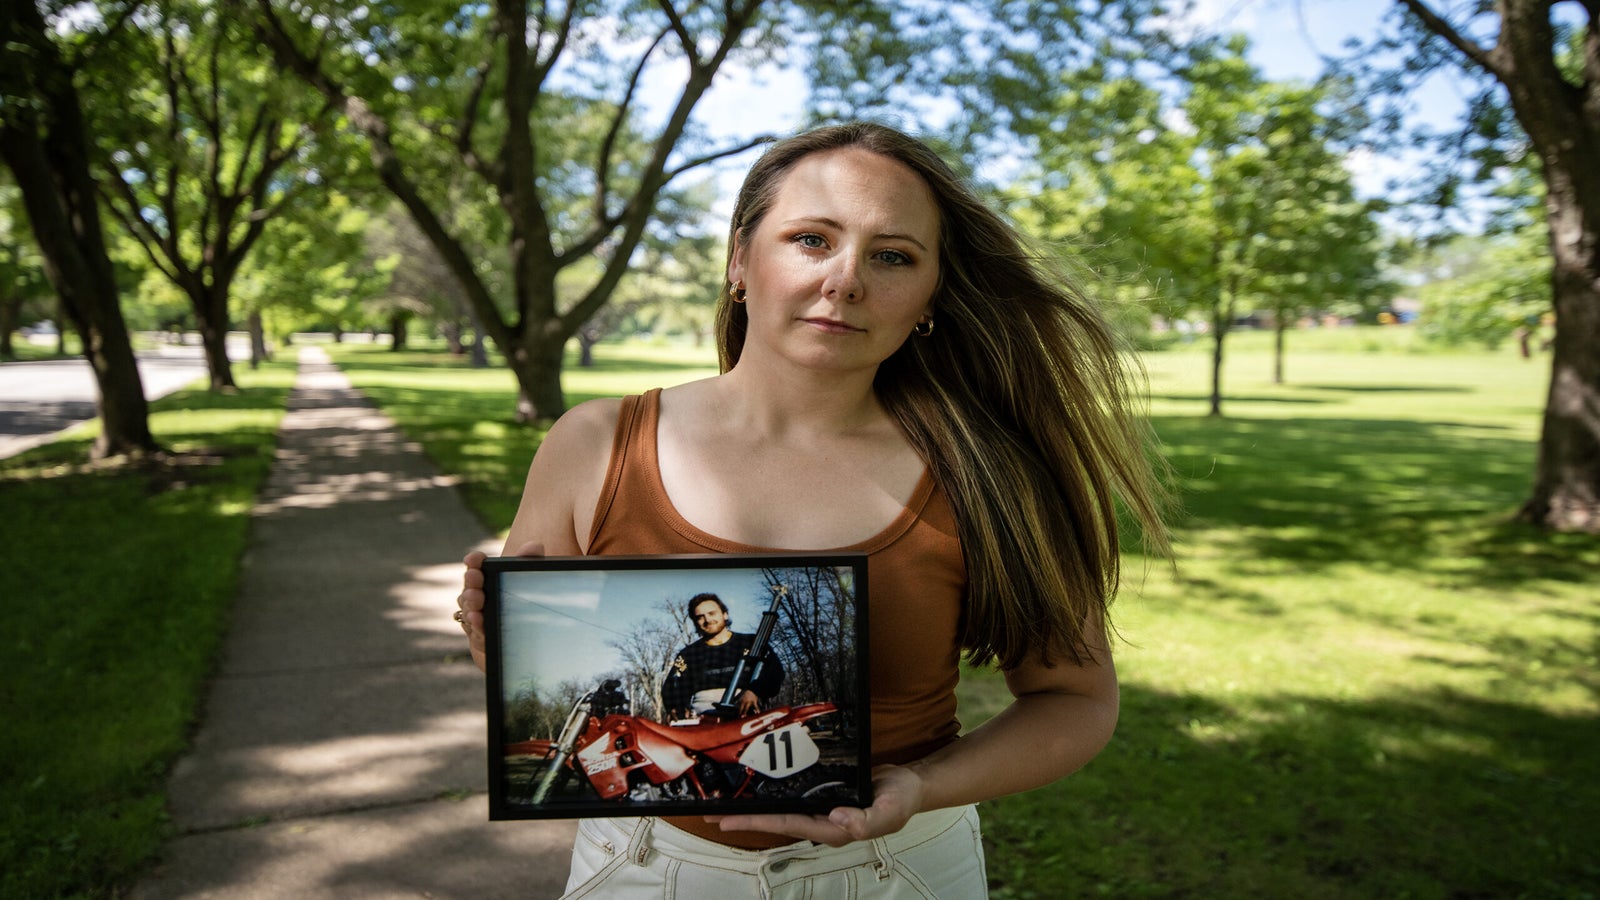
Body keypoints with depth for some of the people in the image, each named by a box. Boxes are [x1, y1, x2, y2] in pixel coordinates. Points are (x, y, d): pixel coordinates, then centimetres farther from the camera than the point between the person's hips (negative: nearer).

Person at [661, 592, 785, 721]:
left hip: (743, 713, -1)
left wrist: (754, 691, -16)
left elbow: (775, 672, 4)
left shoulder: (752, 643, 17)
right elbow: (671, 687, 13)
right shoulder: (686, 655, 24)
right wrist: (675, 708, -10)